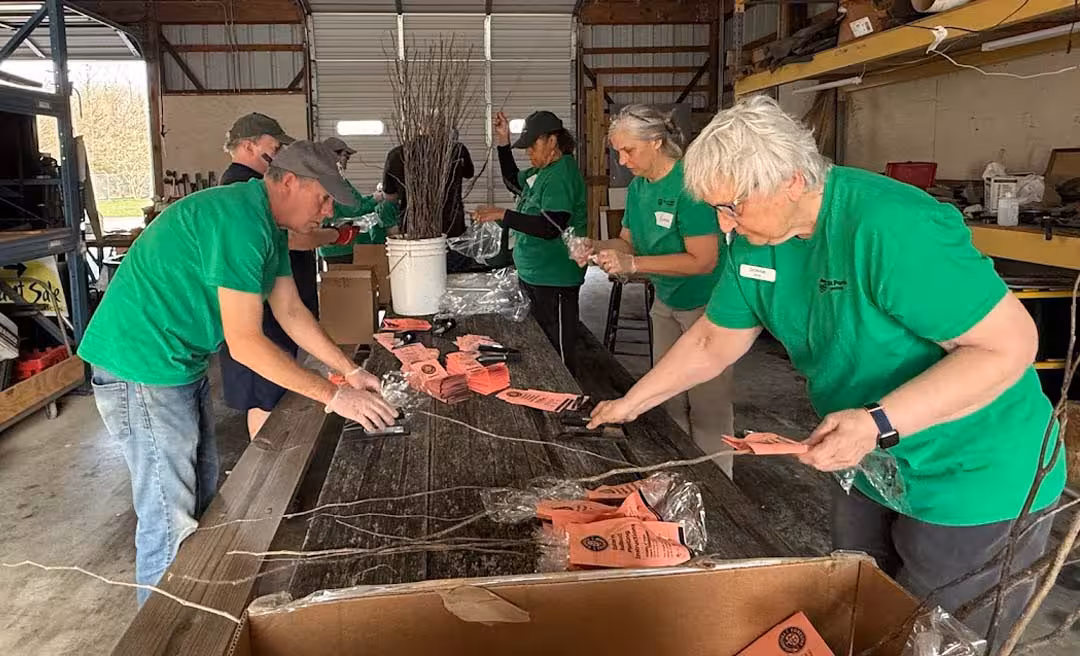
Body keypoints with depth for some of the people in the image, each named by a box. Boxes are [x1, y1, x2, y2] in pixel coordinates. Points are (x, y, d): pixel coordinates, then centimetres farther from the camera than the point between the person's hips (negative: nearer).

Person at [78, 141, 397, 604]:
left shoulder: (270, 226, 6)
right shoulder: (239, 221, -26)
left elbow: (291, 311, 11)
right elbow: (245, 344, -27)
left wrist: (349, 371, 4)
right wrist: (334, 396, -22)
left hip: (183, 362, 11)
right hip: (143, 365, -10)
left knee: (202, 497, 18)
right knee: (171, 521, -3)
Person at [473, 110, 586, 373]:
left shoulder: (563, 173, -18)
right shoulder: (542, 170, 10)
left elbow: (551, 227, -27)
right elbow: (513, 181, 29)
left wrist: (503, 215, -25)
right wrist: (503, 142, 16)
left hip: (555, 280, -10)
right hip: (532, 273, 10)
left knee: (560, 349, -1)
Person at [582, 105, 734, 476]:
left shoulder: (688, 184, -22)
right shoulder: (638, 187, 3)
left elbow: (704, 260, -26)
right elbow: (628, 240, 11)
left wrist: (633, 264, -28)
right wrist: (598, 249, -12)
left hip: (706, 305, -8)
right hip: (666, 303, 8)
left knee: (707, 406, 0)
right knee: (670, 401, 15)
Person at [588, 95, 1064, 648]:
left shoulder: (890, 227, -31)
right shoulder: (756, 239, -6)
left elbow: (1010, 343, -27)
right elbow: (711, 344, 6)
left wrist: (880, 423, -34)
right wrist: (627, 406, 7)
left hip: (973, 481, -7)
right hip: (871, 467, 7)